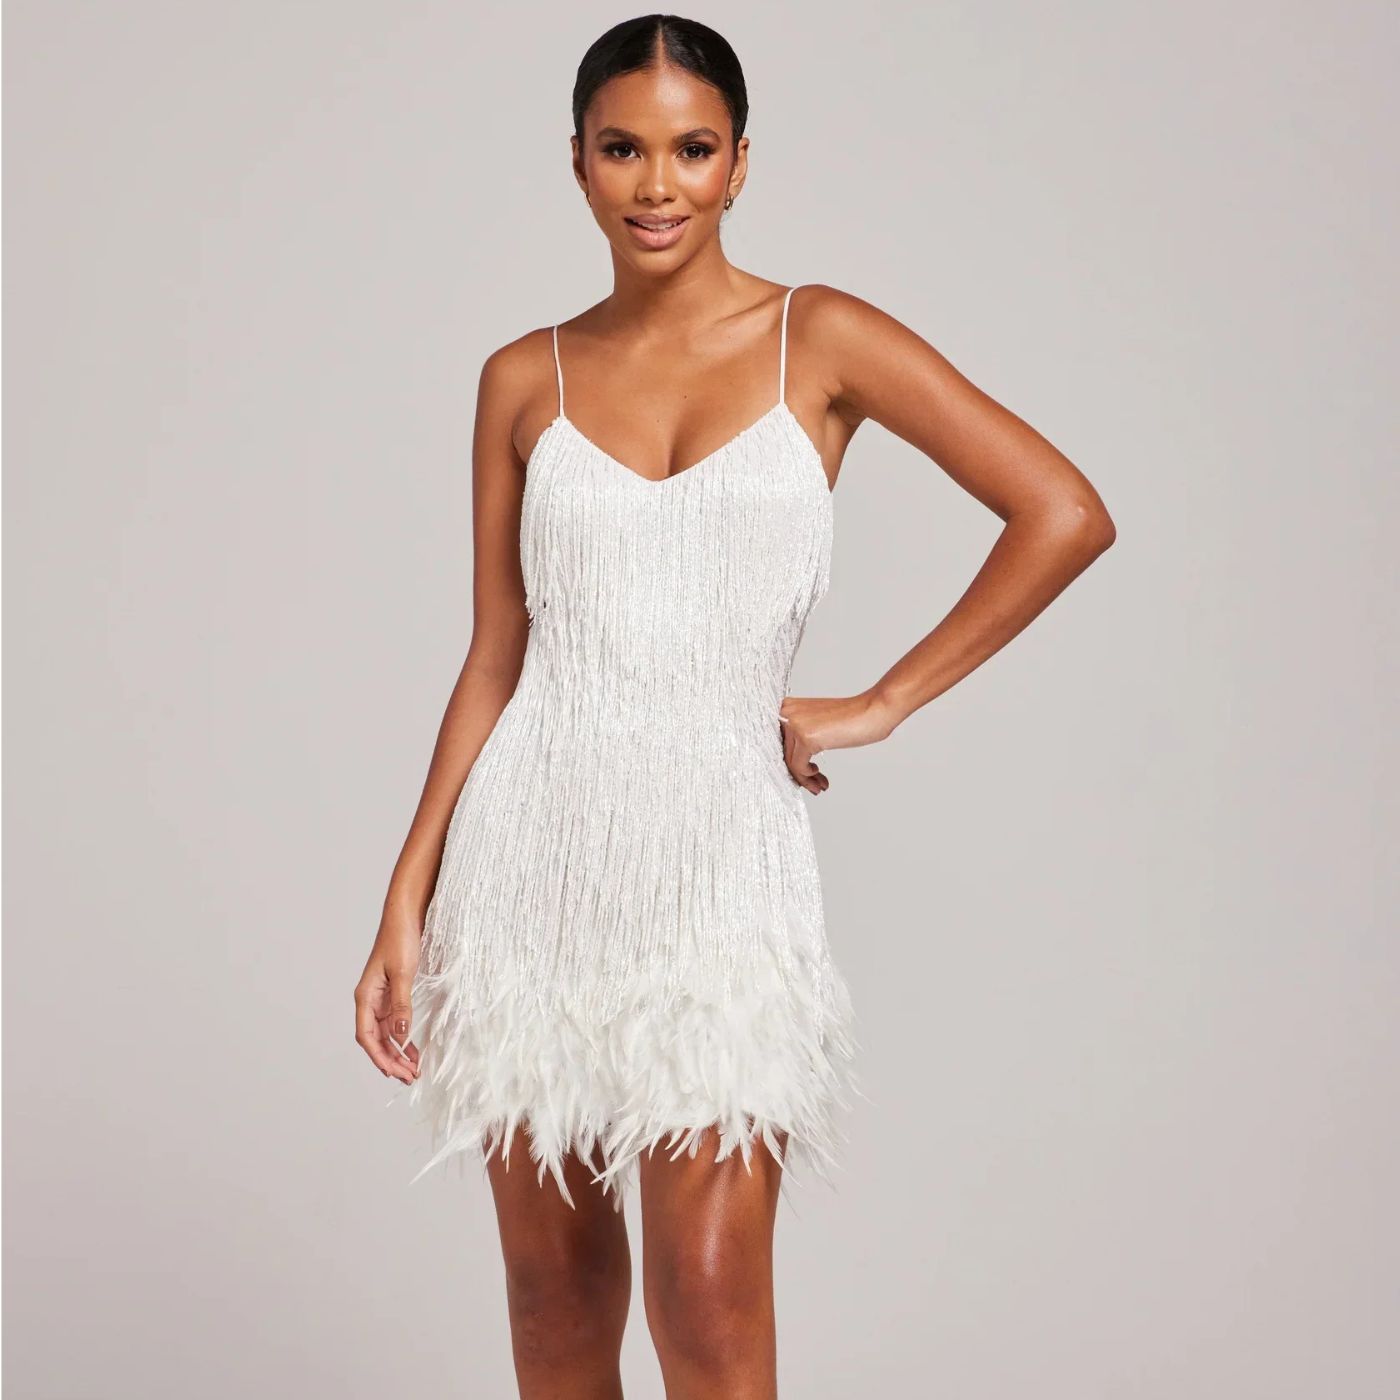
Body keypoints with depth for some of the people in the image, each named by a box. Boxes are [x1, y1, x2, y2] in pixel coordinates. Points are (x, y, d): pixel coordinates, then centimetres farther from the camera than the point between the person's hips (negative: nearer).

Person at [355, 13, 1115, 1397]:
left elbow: (1065, 515, -4)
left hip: (719, 845, -2)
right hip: (536, 849, 3)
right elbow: (493, 660, 8)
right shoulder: (527, 379, 7)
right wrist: (406, 904, 4)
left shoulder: (820, 340, 0)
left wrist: (881, 704, -4)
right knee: (551, 1287, 10)